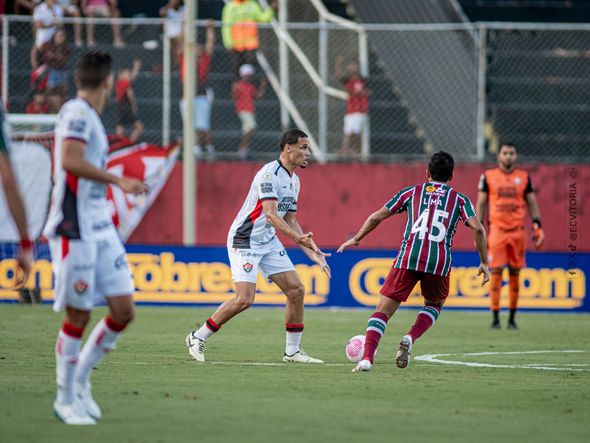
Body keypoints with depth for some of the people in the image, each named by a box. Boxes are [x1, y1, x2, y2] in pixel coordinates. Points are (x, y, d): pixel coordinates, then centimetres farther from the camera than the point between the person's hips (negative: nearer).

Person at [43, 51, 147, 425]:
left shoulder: (89, 115, 15)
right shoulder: (77, 113, -12)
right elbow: (70, 161, -25)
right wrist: (118, 181, -26)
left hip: (101, 226, 9)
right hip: (75, 229, -9)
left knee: (123, 311, 3)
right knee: (79, 315, -2)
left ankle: (80, 380, 19)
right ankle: (66, 400, 10)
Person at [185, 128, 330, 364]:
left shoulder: (293, 180, 11)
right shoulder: (270, 174, -19)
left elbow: (290, 220, 17)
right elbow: (270, 214, -28)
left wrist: (311, 251, 10)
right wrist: (298, 237, -39)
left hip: (268, 242, 9)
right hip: (245, 240, -9)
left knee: (296, 290, 0)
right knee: (244, 299, -17)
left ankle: (292, 351, 10)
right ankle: (197, 338, -1)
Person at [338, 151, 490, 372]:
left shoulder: (412, 192, 18)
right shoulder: (459, 199, 17)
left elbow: (376, 217, 16)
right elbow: (478, 229, 3)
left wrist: (356, 239, 30)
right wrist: (484, 263, 10)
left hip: (408, 257, 0)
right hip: (440, 262, 0)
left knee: (383, 310, 3)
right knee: (434, 305, 28)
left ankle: (367, 358, -17)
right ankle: (410, 338, 0)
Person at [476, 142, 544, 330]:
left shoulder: (524, 177, 10)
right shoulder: (488, 176, 5)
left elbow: (532, 203, 12)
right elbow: (481, 203, 7)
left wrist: (537, 225, 1)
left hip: (518, 230, 2)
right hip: (497, 230, -2)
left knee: (515, 275, 4)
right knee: (496, 273, -7)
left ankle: (512, 319, 10)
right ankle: (495, 318, -3)